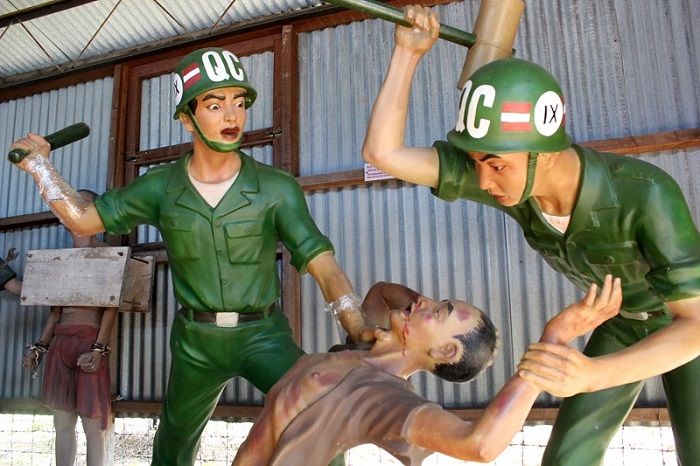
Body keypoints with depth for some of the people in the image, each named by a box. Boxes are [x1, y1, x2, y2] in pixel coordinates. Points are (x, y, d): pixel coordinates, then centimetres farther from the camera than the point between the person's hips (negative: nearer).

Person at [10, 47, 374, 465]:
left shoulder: (277, 188, -12)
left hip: (264, 335, -2)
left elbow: (321, 262, -18)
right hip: (196, 340, 3)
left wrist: (359, 328, -32)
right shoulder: (161, 187, -3)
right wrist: (39, 163, 7)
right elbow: (83, 220, 6)